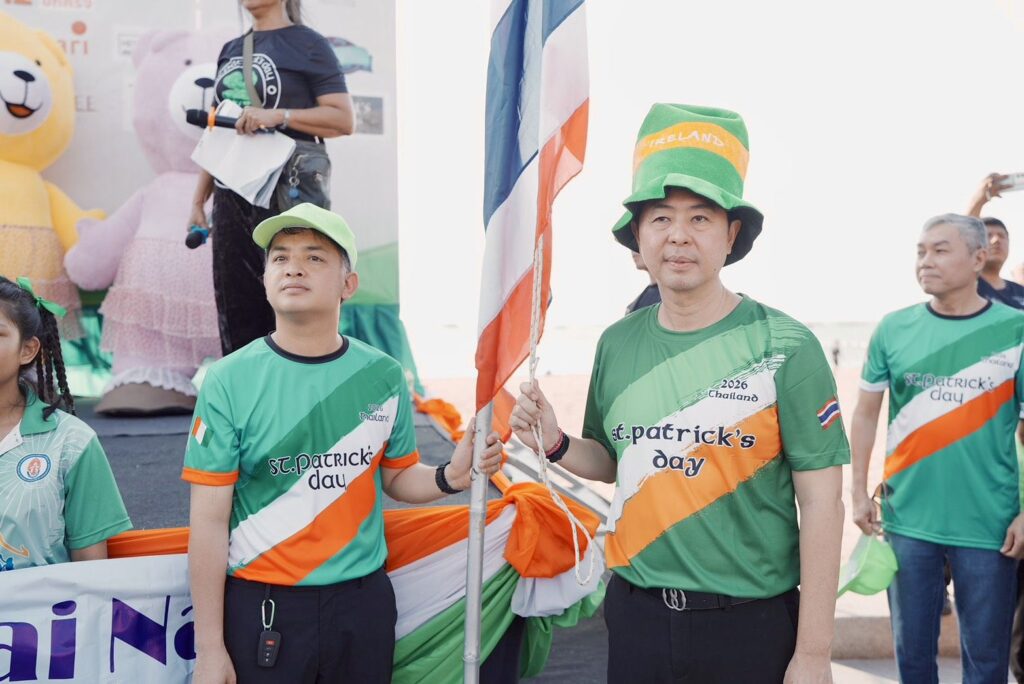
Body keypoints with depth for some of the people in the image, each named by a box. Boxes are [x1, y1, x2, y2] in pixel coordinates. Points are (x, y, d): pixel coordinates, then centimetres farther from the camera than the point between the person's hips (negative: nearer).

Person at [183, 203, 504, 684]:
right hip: (261, 607, -2)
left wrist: (450, 477, -10)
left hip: (364, 602, 2)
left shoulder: (383, 377, -1)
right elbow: (209, 521, -7)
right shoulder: (228, 382, -8)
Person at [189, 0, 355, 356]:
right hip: (232, 197, 6)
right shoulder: (230, 51, 18)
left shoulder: (307, 44, 0)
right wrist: (199, 199, 16)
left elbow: (345, 120, -9)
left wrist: (278, 115, -19)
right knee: (237, 314, 7)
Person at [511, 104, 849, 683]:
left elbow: (821, 503, -10)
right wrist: (556, 444, -5)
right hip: (636, 614, 4)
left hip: (751, 627, -4)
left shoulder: (784, 347, -11)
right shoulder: (617, 345, 2)